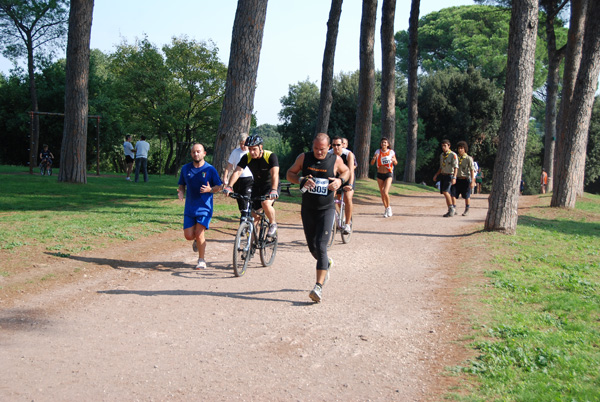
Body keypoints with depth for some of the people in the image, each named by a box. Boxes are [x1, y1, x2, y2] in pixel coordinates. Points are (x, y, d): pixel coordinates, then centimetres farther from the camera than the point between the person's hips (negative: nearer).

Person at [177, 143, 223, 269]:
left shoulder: (210, 169, -4)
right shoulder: (185, 168, 5)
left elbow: (219, 186, 2)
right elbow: (182, 185, 14)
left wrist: (210, 189, -19)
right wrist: (181, 192, -8)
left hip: (204, 207, -3)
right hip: (189, 206, 3)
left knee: (199, 233, -11)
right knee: (189, 235, -2)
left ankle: (201, 260, 5)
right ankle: (198, 241, 35)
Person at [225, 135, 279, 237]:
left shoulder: (271, 156, -22)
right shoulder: (247, 158, -11)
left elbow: (275, 174, -34)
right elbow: (237, 172, -22)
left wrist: (274, 190, -50)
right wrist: (229, 186, -38)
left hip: (270, 186, -4)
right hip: (257, 186, 4)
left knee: (265, 203, -32)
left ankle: (273, 224, -6)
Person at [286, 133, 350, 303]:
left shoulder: (335, 160, -5)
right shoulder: (304, 158, -3)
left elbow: (346, 172, 14)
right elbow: (289, 174, 5)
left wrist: (340, 181, -8)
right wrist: (301, 180, -15)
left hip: (326, 209, -3)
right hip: (307, 209, 3)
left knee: (321, 246, -16)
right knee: (312, 248, 13)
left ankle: (319, 286, -17)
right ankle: (327, 264, 47)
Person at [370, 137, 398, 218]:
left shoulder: (391, 152, -4)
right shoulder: (378, 152, -1)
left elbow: (396, 163, 7)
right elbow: (372, 163, -5)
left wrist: (394, 160, -16)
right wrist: (374, 158, -25)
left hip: (388, 174, -3)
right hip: (380, 174, 3)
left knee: (385, 193, -17)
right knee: (382, 193, 9)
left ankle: (388, 207, 6)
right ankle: (386, 209, 26)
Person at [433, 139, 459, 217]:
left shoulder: (453, 155, -10)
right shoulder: (442, 155, 13)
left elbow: (456, 167, -15)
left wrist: (454, 178, -26)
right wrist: (436, 175, 12)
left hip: (449, 176, -7)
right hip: (442, 175, 7)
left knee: (445, 192, -20)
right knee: (445, 193, 6)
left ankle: (452, 208, -7)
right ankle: (451, 210, 15)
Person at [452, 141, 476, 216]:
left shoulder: (469, 159, -6)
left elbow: (472, 170, -9)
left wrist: (472, 181, -15)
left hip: (465, 179, -4)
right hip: (458, 179, 4)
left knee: (466, 196, 5)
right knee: (453, 194, -7)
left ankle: (466, 210, 21)